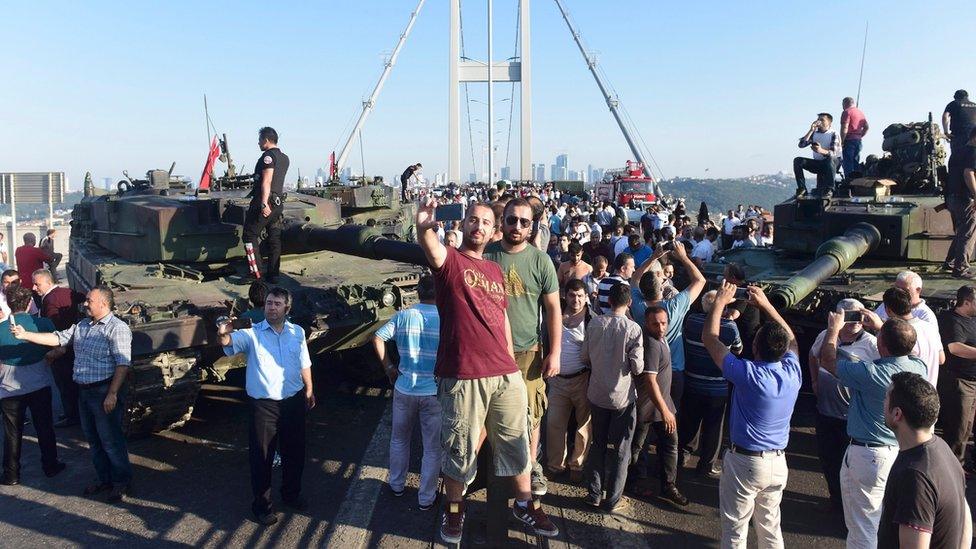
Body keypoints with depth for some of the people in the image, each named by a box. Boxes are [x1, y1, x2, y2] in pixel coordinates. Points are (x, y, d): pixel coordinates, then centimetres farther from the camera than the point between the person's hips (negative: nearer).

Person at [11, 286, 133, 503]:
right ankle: (105, 479, 31)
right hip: (84, 391, 9)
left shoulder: (117, 328, -15)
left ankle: (122, 481, 15)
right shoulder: (81, 326, 13)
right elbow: (58, 338, 12)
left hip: (105, 391, -9)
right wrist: (26, 335, 0)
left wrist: (112, 394, -22)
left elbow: (123, 364, -19)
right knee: (93, 439, 17)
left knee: (110, 439, 0)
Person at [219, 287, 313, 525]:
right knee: (261, 455, 5)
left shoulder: (297, 332, 4)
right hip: (263, 405, -4)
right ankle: (262, 505, 22)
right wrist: (224, 334, -50)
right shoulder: (252, 334, -8)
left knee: (294, 451, 18)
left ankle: (291, 494, 40)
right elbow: (229, 342, -27)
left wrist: (309, 390, 16)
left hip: (293, 402, 4)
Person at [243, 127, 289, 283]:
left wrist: (264, 204, -28)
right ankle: (273, 274, 10)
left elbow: (266, 181, -22)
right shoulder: (284, 158, 16)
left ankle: (259, 269, -3)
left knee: (250, 235, 2)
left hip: (264, 202, -8)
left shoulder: (268, 156, -11)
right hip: (278, 203, 8)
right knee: (275, 239, 8)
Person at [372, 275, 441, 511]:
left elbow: (377, 338, -5)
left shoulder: (404, 316, -3)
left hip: (404, 390, 2)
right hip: (434, 393, -2)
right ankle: (426, 498, 21)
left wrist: (389, 367, 4)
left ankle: (396, 485, 38)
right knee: (432, 448, 12)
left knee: (399, 440, 24)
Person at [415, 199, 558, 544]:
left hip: (506, 374, 6)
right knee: (460, 448, 9)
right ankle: (454, 509, 31)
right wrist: (424, 227, -52)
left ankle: (525, 504, 35)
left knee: (515, 442, 17)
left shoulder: (495, 270, 15)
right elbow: (431, 247, -29)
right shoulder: (450, 261, -4)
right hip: (463, 376, -5)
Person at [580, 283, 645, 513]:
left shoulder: (594, 323, -7)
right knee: (620, 450, 10)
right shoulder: (633, 329, -17)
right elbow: (637, 367, -17)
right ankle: (613, 500, 18)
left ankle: (594, 494, 26)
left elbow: (585, 356, 1)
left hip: (597, 394, 4)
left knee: (598, 444, 19)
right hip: (622, 396, -3)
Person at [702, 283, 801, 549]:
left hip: (745, 460, -5)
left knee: (735, 527, 9)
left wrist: (720, 302, -2)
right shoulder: (793, 372, -8)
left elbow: (709, 338, -13)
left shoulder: (748, 374, -23)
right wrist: (766, 304, 15)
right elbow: (791, 339, 14)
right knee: (770, 524, 21)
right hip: (778, 462, 6)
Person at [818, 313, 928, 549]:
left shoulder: (869, 373, -26)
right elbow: (902, 349, 18)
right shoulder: (919, 368, -8)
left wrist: (834, 328, 4)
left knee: (863, 526, 8)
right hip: (903, 452, 7)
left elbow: (826, 360, -10)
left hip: (869, 456, -7)